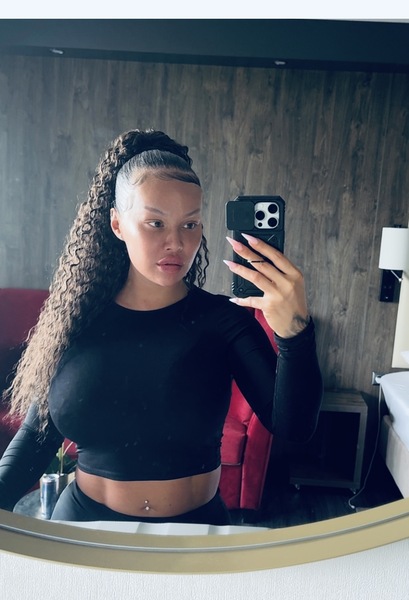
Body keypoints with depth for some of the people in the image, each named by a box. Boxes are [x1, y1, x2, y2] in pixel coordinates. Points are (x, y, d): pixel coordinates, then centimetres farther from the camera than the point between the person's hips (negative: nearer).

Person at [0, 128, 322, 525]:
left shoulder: (225, 319, -14)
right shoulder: (77, 318, -9)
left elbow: (293, 427, -23)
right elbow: (37, 434, -1)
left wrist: (294, 331, -39)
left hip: (194, 528, -1)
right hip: (85, 520, 1)